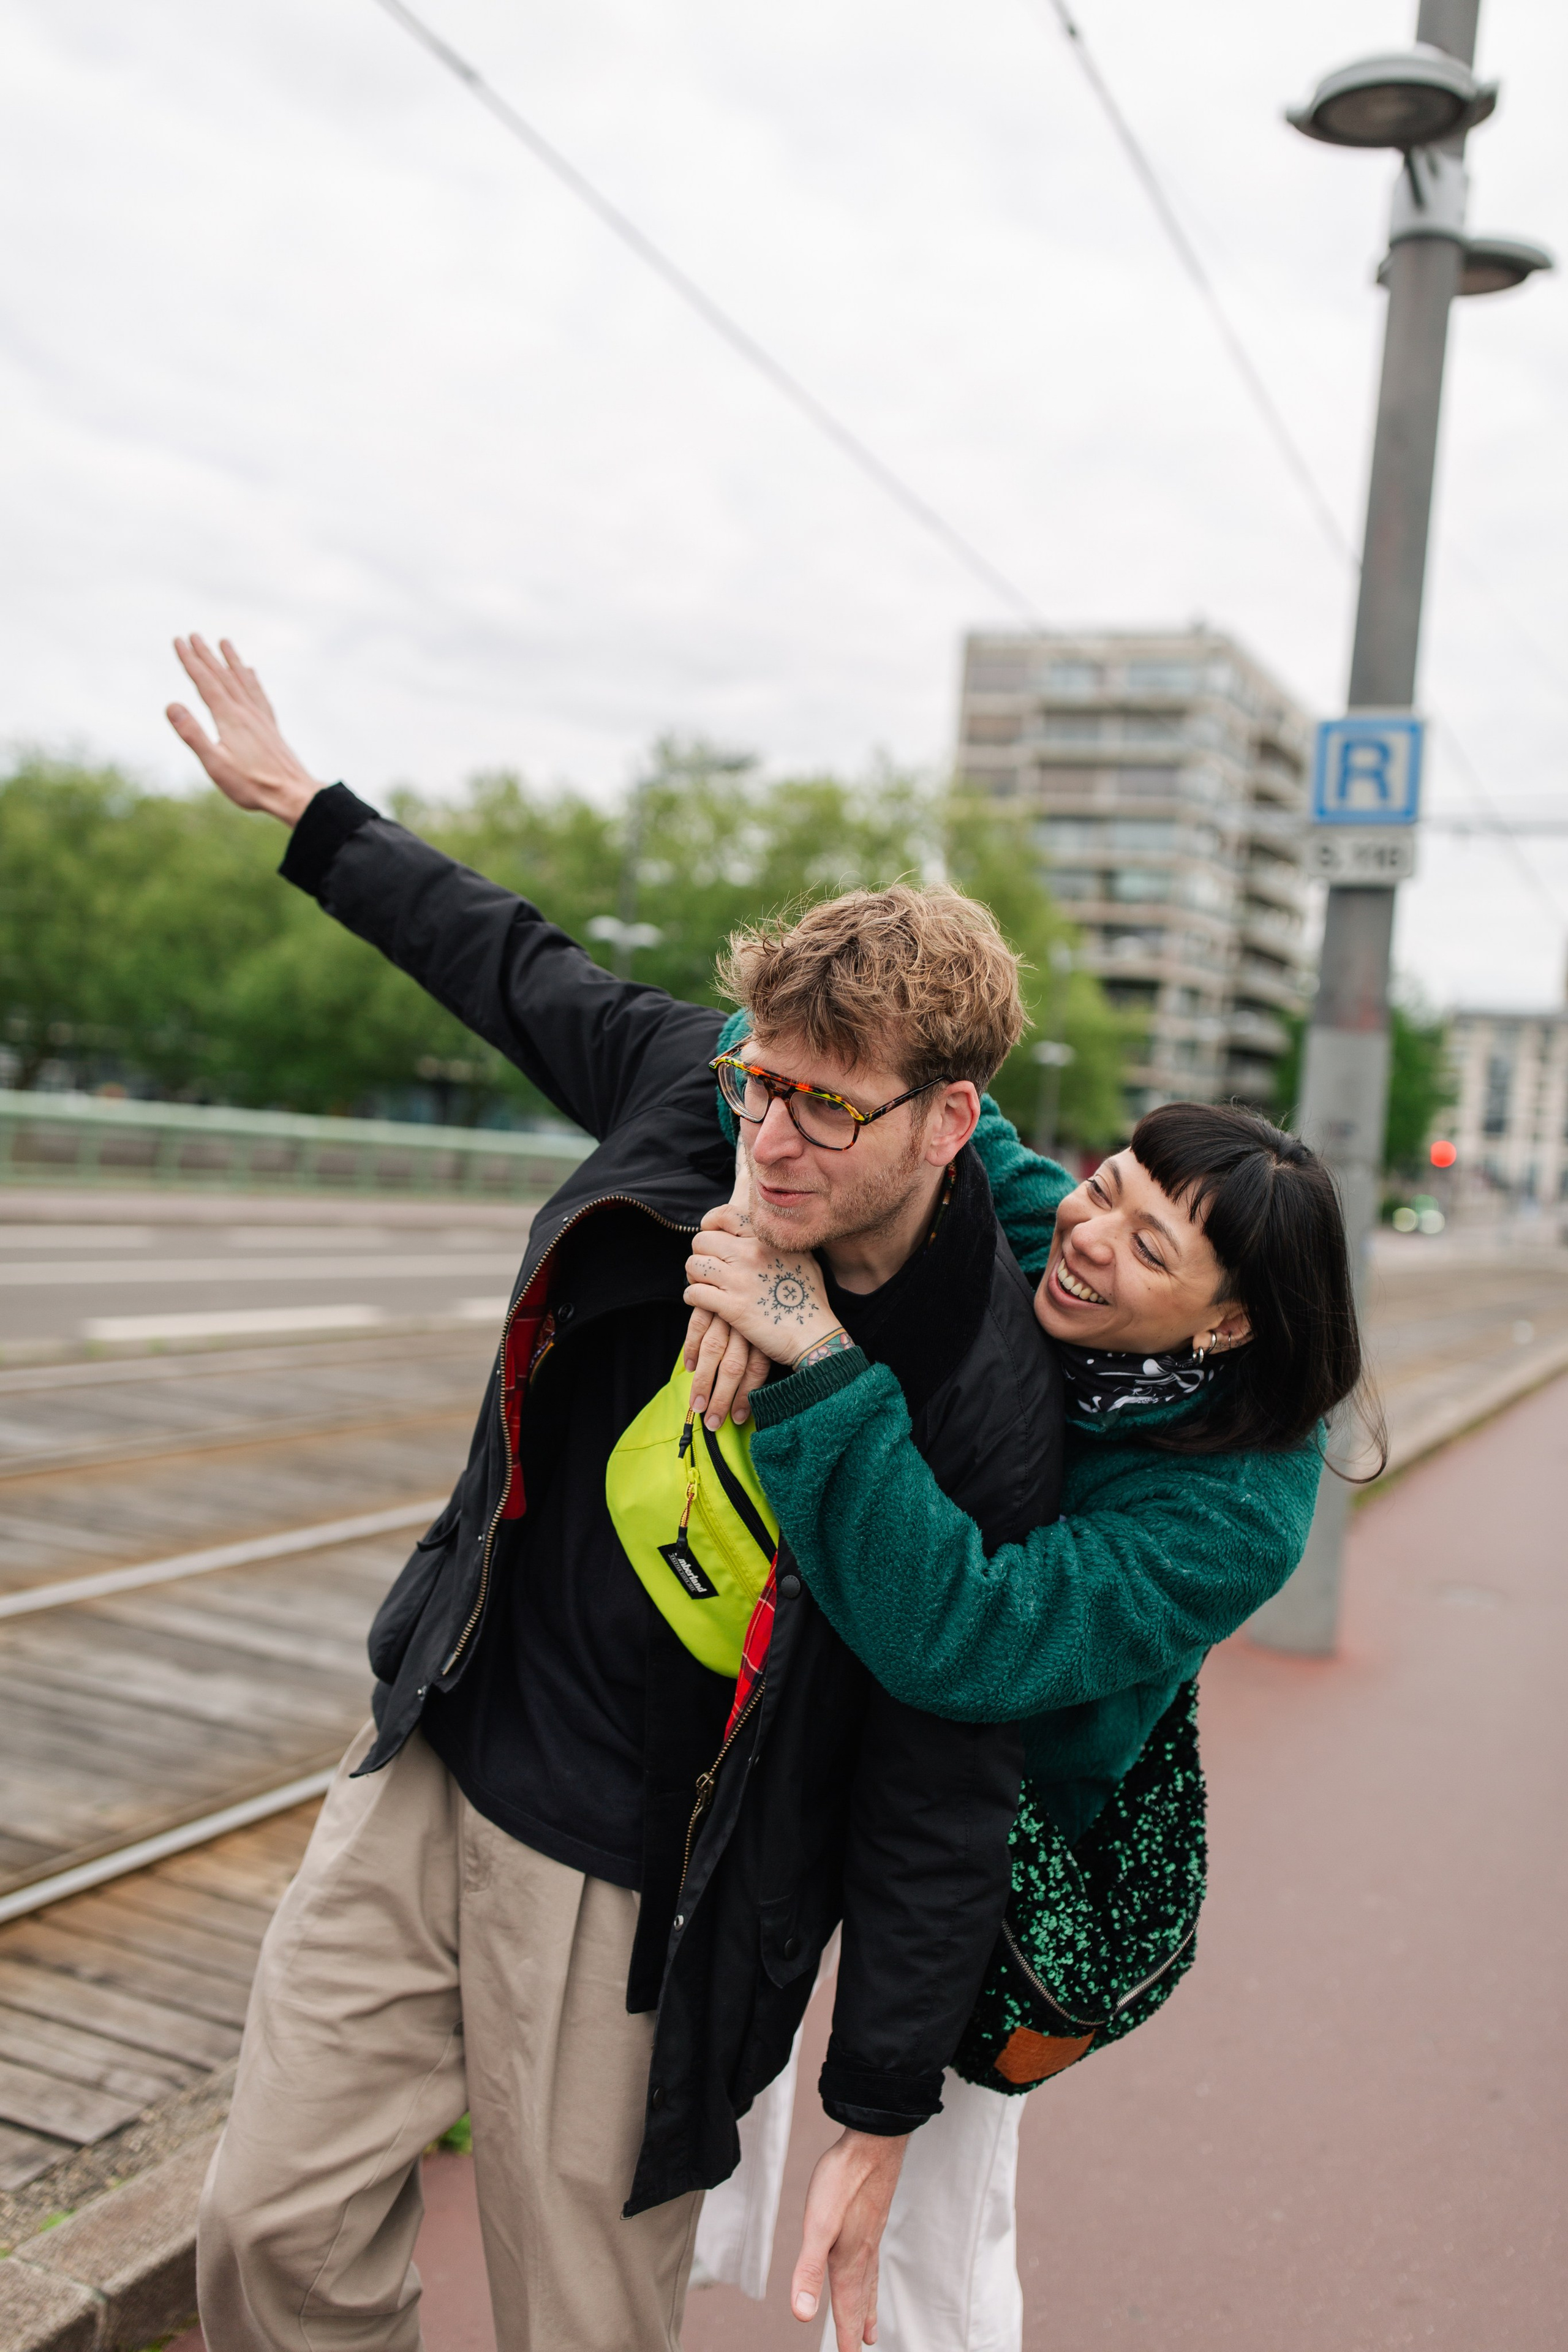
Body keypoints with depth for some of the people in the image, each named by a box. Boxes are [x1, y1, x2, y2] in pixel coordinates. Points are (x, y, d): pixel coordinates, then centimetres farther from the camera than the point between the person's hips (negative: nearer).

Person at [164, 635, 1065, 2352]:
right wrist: (302, 805, 22)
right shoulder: (687, 1096, -10)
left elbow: (945, 1793, -15)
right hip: (434, 1766, 5)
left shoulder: (983, 1413, -22)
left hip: (631, 1889, -5)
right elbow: (516, 964, 11)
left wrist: (877, 2122, -8)